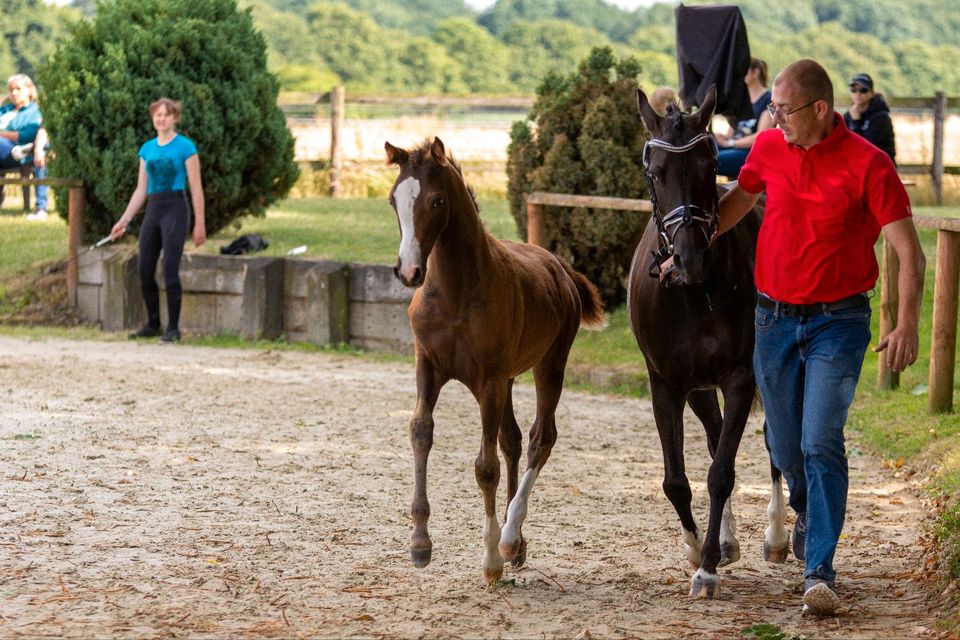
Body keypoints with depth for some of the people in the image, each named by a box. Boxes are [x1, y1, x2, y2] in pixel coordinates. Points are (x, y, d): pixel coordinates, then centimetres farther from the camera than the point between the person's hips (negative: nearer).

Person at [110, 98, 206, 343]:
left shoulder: (185, 147, -3)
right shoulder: (147, 149, 13)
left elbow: (196, 188, -4)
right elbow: (141, 190, 17)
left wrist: (200, 223, -7)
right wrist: (124, 220, 13)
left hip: (175, 209, -6)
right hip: (152, 210, 6)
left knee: (170, 270, -10)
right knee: (145, 271, 5)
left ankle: (173, 328, -2)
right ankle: (153, 324, 18)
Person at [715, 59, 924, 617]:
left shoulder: (868, 164, -15)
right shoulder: (770, 147, 0)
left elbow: (909, 251, -16)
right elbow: (739, 200, 20)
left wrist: (908, 324, -28)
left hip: (837, 323, -5)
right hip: (775, 319, 5)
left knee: (820, 444, -14)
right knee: (785, 444, 14)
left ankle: (820, 572, -11)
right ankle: (810, 515, 44)